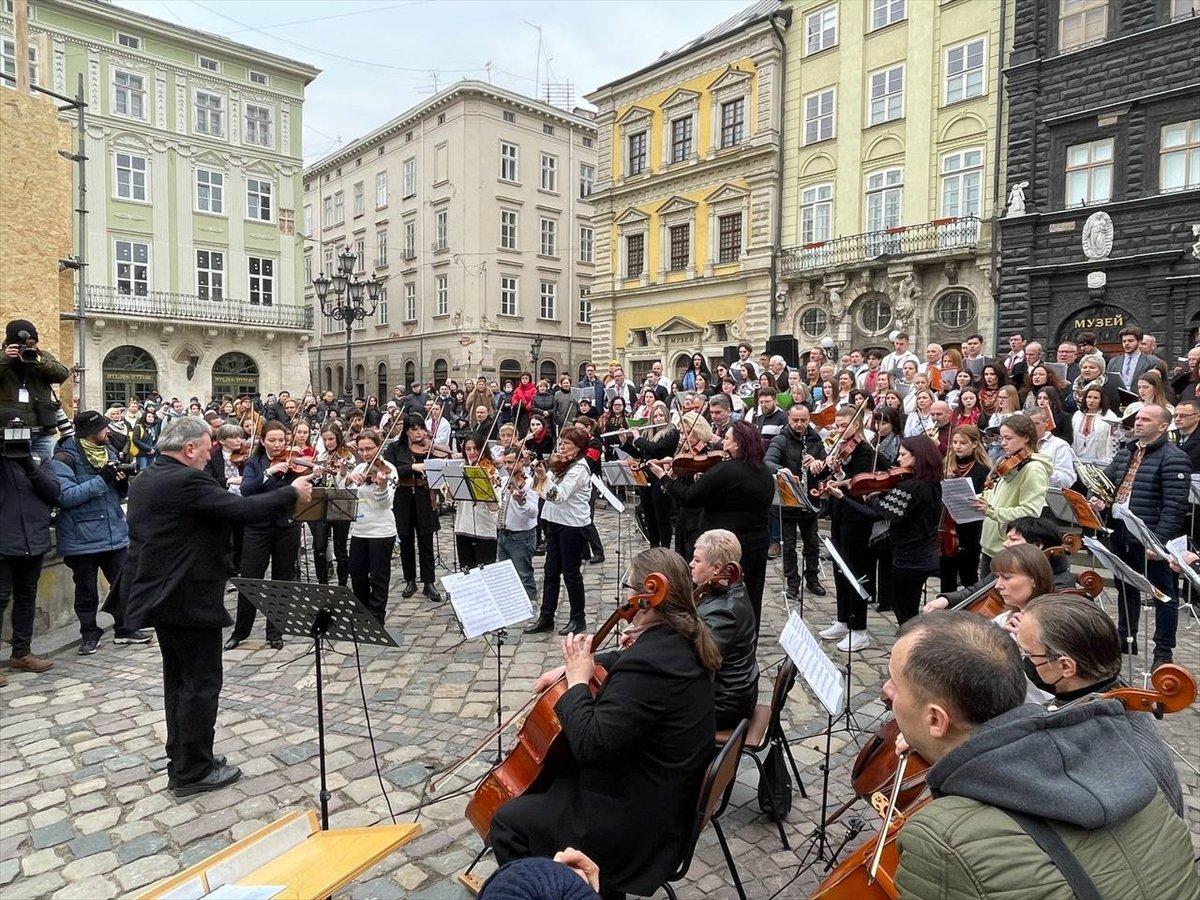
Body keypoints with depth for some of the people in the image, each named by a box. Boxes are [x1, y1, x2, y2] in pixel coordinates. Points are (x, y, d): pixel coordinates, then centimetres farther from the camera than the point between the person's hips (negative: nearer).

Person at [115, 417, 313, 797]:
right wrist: (292, 492, -13)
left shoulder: (143, 481, 10)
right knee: (201, 683, 1)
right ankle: (193, 772, 11)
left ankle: (181, 761, 29)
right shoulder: (186, 481, -21)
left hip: (159, 593, 10)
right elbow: (244, 510, -24)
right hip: (188, 597, -10)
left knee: (178, 679, 19)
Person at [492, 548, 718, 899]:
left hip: (639, 817, -10)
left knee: (508, 822, -2)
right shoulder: (683, 641, -2)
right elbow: (624, 661, 17)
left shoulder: (648, 664, -32)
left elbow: (590, 745, -31)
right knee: (547, 776, 24)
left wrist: (577, 681, -18)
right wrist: (573, 667, 5)